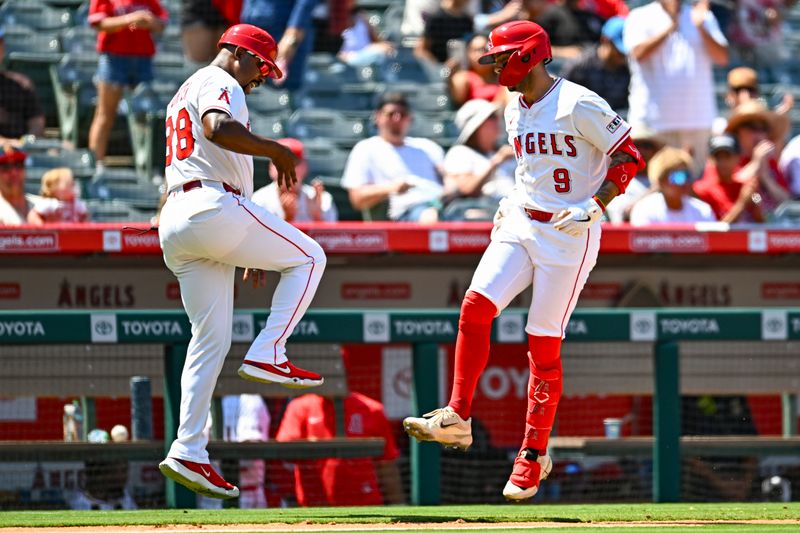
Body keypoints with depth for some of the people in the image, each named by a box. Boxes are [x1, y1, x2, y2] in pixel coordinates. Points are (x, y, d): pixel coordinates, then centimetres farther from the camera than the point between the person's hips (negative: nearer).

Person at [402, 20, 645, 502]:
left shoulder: (579, 106, -15)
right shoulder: (515, 111, 11)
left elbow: (629, 158, -12)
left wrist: (594, 208, -21)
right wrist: (514, 201, 11)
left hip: (570, 234, -7)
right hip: (521, 225, 7)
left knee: (544, 345, -3)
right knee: (476, 305, -12)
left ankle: (535, 454, 7)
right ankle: (457, 418, -9)